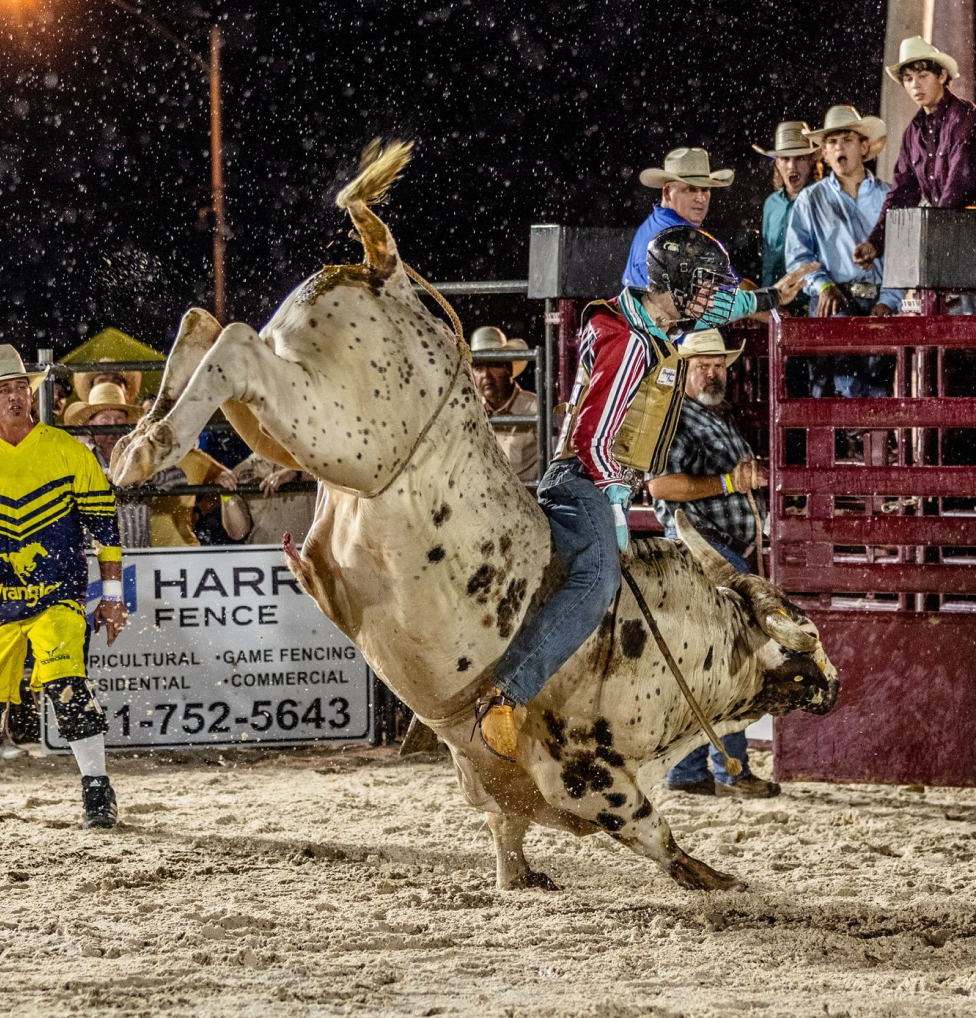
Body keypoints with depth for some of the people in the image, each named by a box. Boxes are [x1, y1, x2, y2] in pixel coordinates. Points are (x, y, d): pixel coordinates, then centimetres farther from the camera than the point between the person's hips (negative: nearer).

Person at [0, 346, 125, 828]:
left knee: (65, 682, -22)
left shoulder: (67, 451, -3)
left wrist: (112, 596, -3)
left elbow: (104, 524, 0)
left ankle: (97, 791, -18)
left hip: (59, 597, -3)